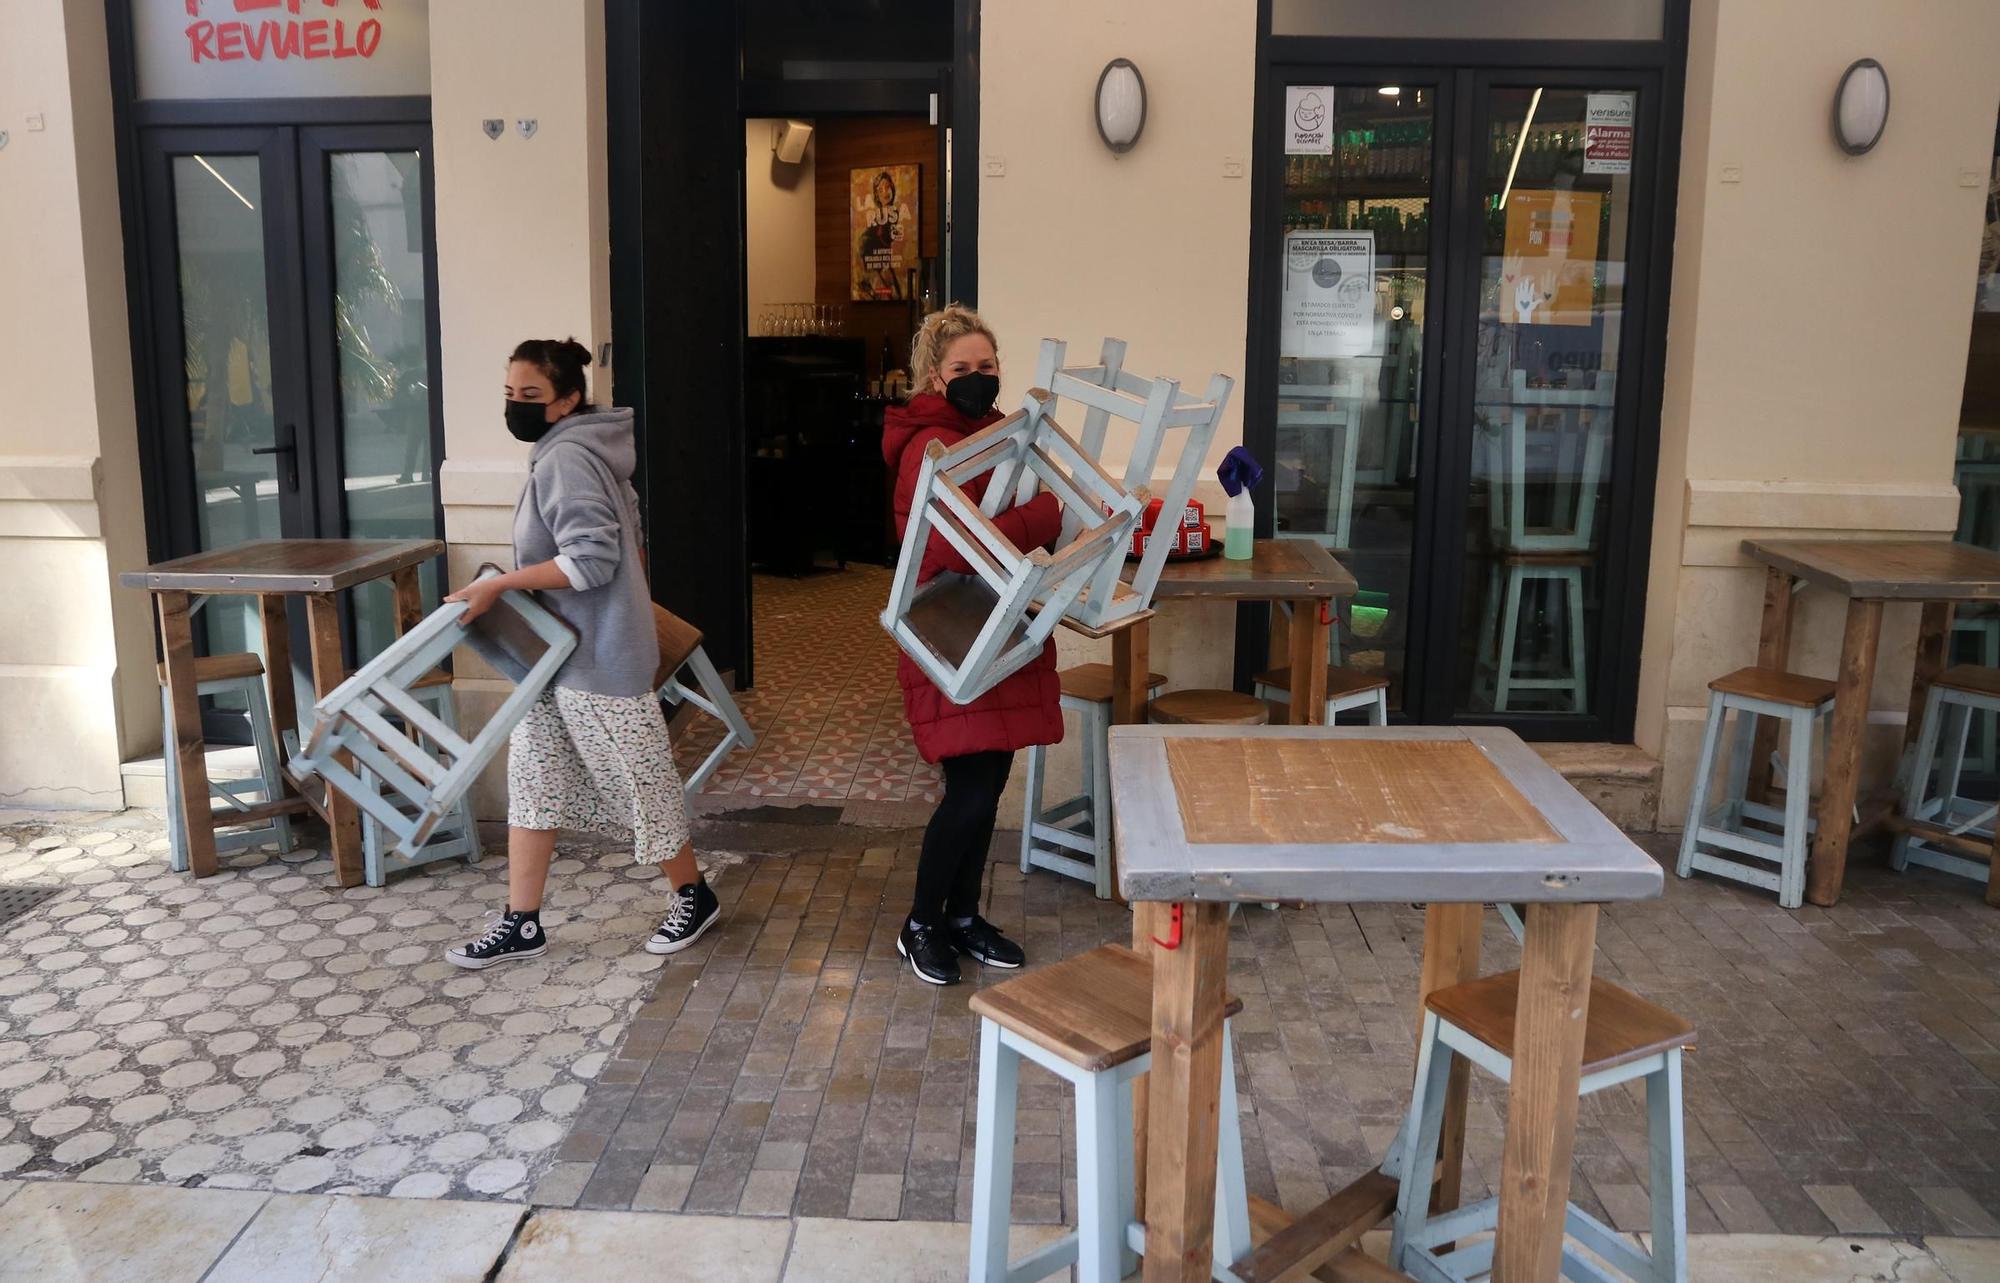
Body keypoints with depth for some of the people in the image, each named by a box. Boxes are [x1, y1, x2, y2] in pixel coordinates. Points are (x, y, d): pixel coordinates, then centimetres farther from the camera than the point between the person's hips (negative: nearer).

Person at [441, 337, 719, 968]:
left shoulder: (565, 459, -19)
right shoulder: (568, 453, 12)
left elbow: (591, 559, -28)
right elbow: (626, 535, 20)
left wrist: (498, 586, -23)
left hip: (597, 656, -10)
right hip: (558, 651, 10)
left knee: (636, 783, 4)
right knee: (531, 780, 10)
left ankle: (693, 896, 24)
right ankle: (522, 924, 18)